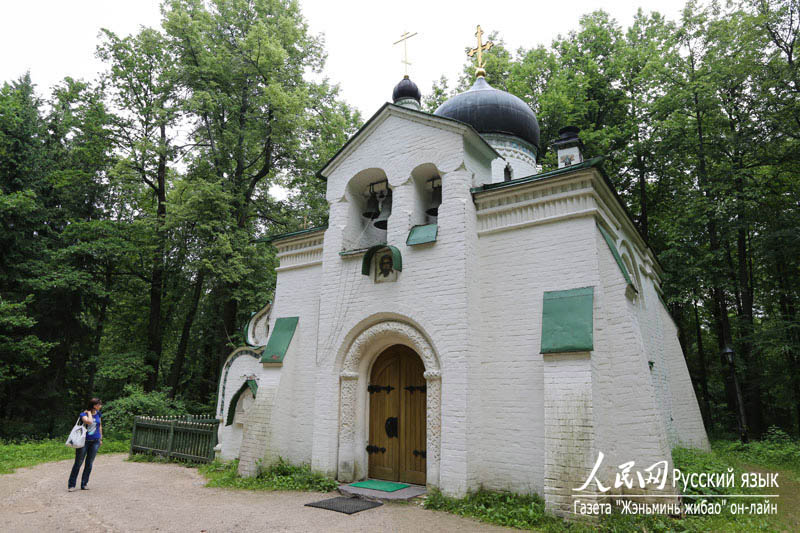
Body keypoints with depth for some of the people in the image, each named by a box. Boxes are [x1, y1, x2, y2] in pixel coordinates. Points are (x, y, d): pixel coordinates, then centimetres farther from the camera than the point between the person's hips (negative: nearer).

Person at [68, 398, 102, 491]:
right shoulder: (84, 414, -10)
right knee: (78, 463, 1)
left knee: (89, 464, 8)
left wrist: (100, 438, 18)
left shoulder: (98, 413, 5)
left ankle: (84, 484, 17)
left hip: (95, 442, 4)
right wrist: (89, 412, -17)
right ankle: (71, 485, 12)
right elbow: (89, 421, -32)